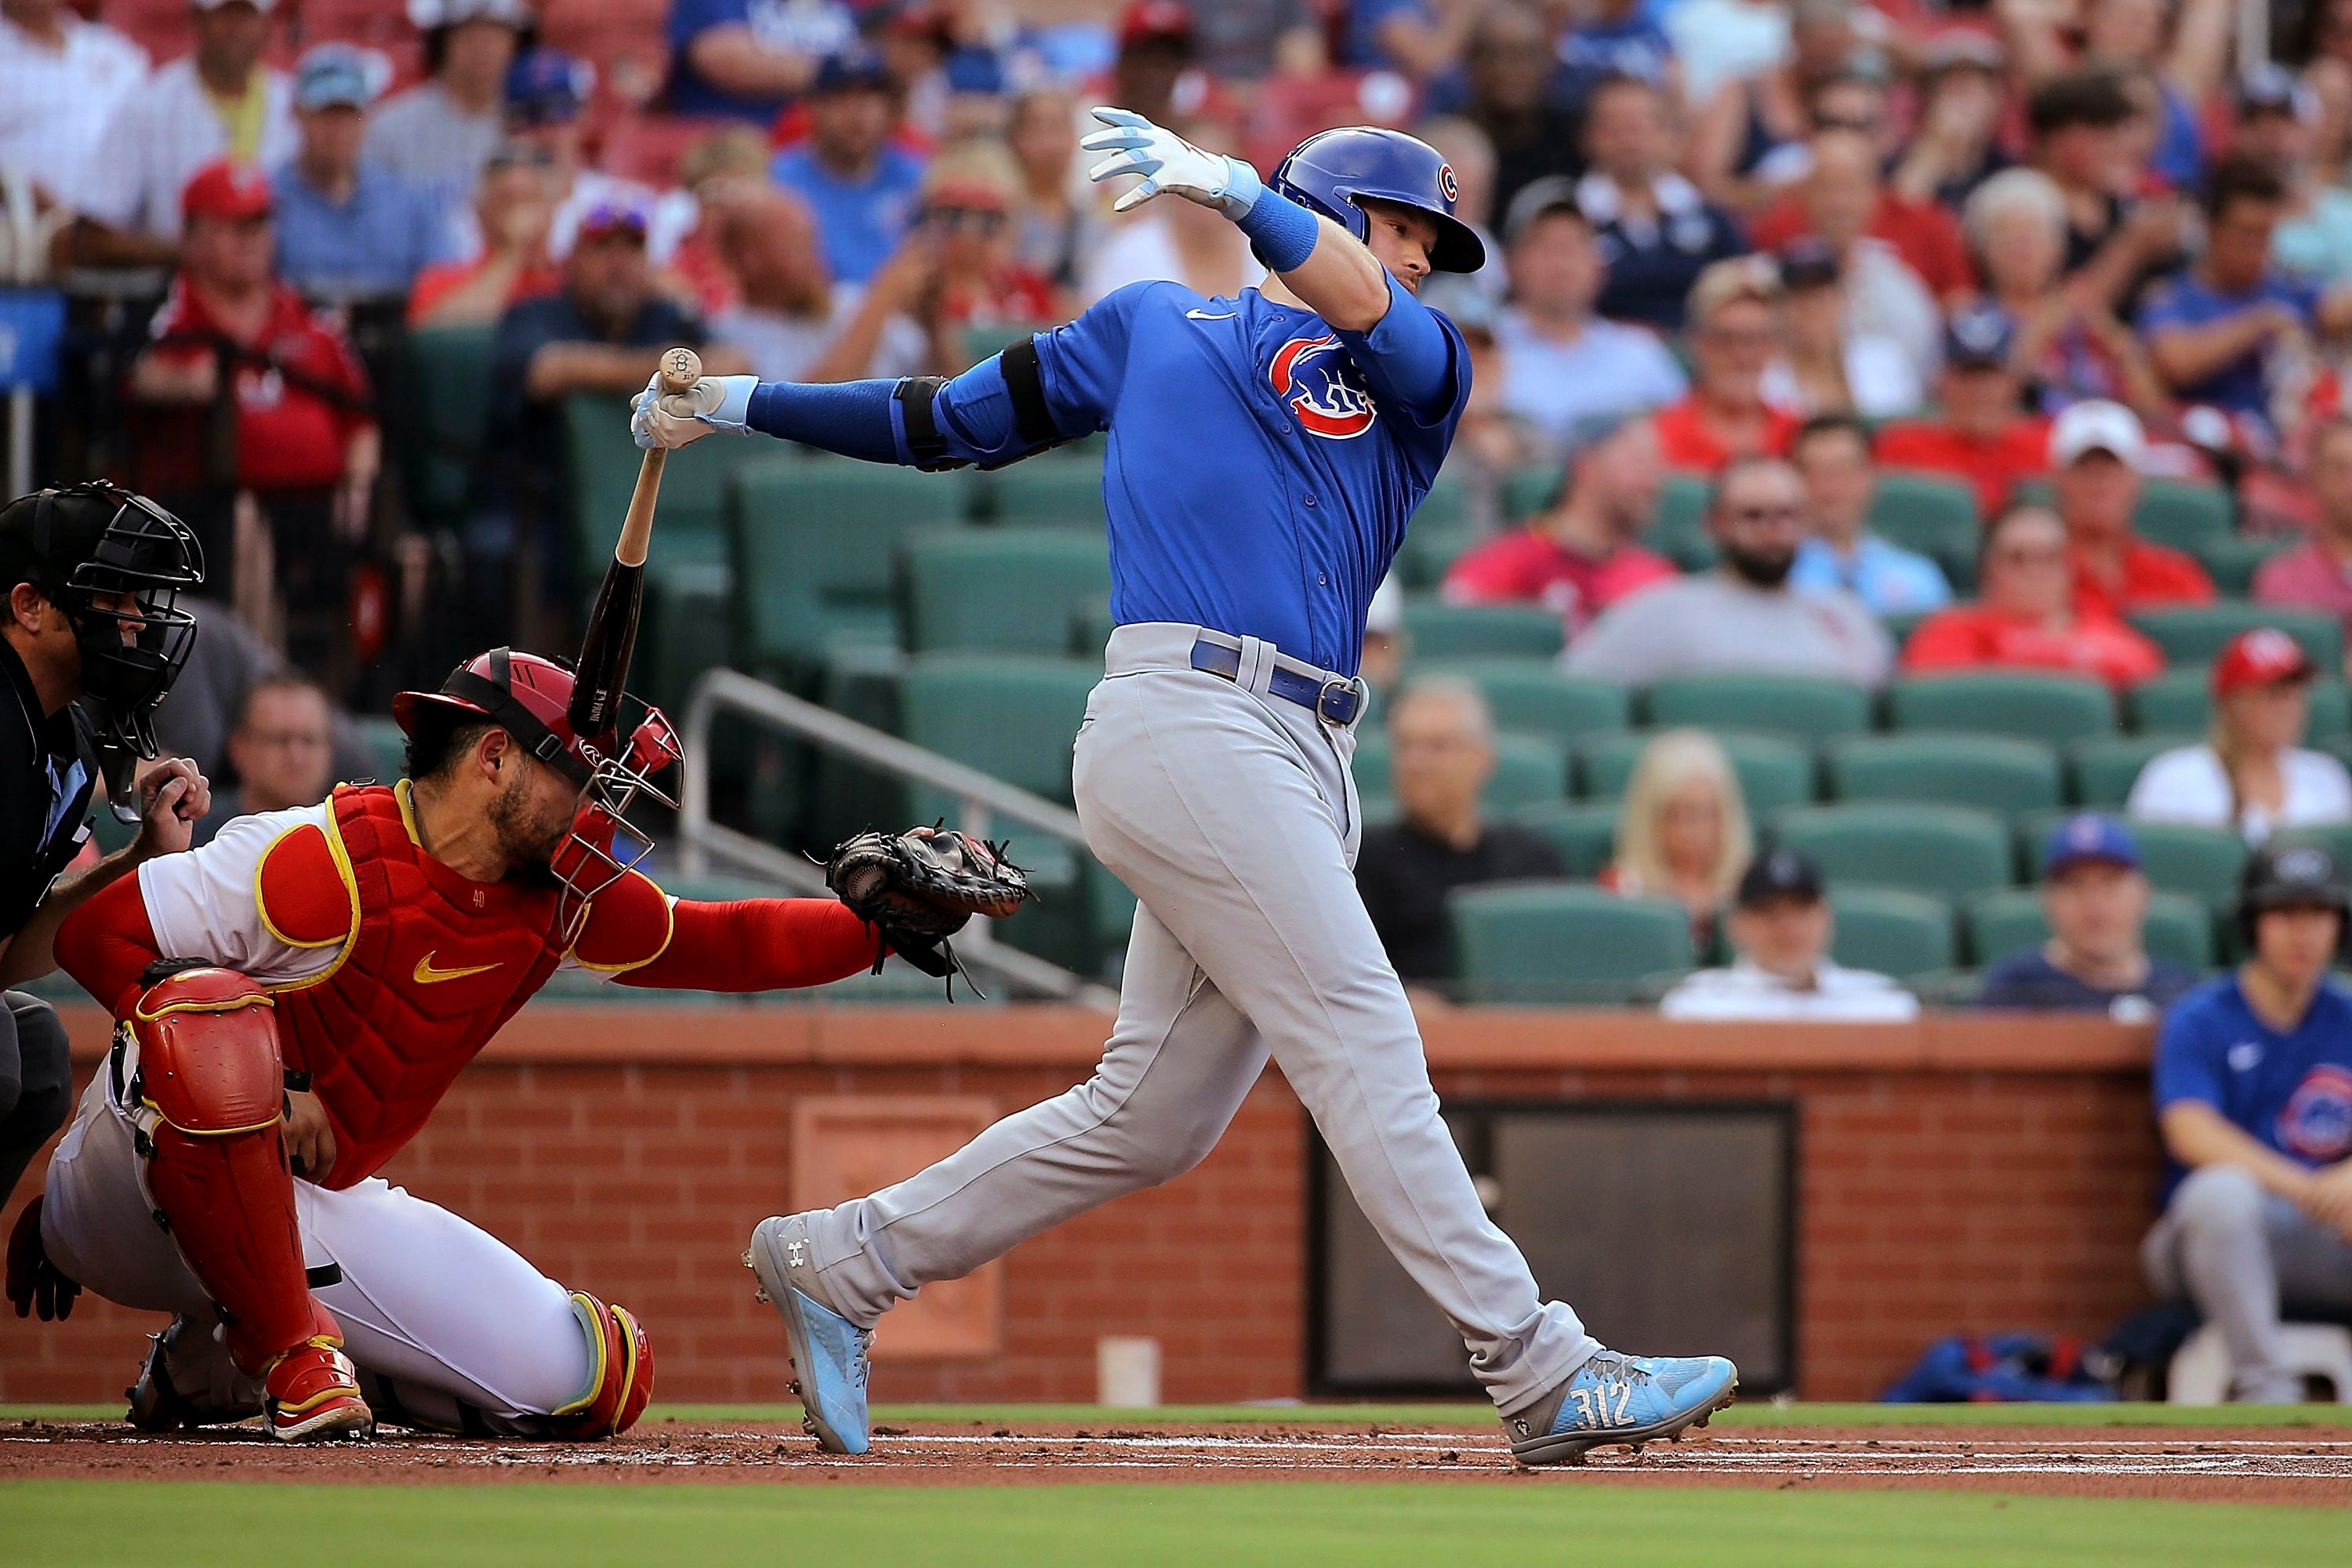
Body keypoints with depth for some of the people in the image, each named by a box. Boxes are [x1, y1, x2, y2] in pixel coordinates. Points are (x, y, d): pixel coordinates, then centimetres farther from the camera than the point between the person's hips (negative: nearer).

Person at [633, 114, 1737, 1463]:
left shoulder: (1416, 378, 20)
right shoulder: (1155, 329, 16)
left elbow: (1362, 305, -4)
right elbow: (948, 424, 23)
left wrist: (1238, 191, -19)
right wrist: (742, 406, 21)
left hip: (1305, 771, 6)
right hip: (1187, 720, -5)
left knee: (1152, 1121, 5)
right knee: (1362, 1038, -14)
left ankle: (841, 1261, 17)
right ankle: (1542, 1375, -19)